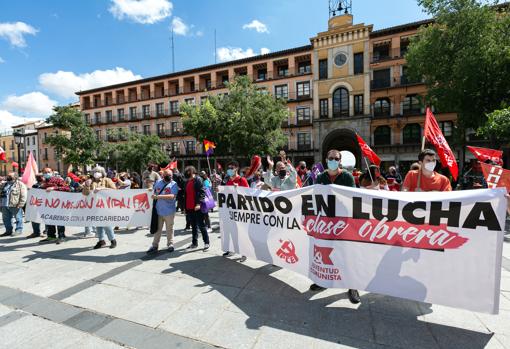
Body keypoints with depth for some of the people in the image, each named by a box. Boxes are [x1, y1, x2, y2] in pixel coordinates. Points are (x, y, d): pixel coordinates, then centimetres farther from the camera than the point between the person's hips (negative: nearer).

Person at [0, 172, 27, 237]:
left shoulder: (20, 184, -4)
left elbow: (23, 196, -10)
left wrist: (20, 204, -17)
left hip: (15, 206, -7)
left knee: (18, 218, 1)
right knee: (6, 219, 14)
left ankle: (19, 230, 10)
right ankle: (8, 231, 25)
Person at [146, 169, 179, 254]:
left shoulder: (174, 184, -8)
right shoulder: (158, 182, 7)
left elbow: (172, 196, -22)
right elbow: (154, 192, 23)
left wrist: (158, 196, -25)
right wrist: (154, 196, 2)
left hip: (169, 211, -4)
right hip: (158, 210, 4)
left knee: (169, 229, 10)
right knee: (157, 229, 12)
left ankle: (170, 244, 26)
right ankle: (154, 246, 22)